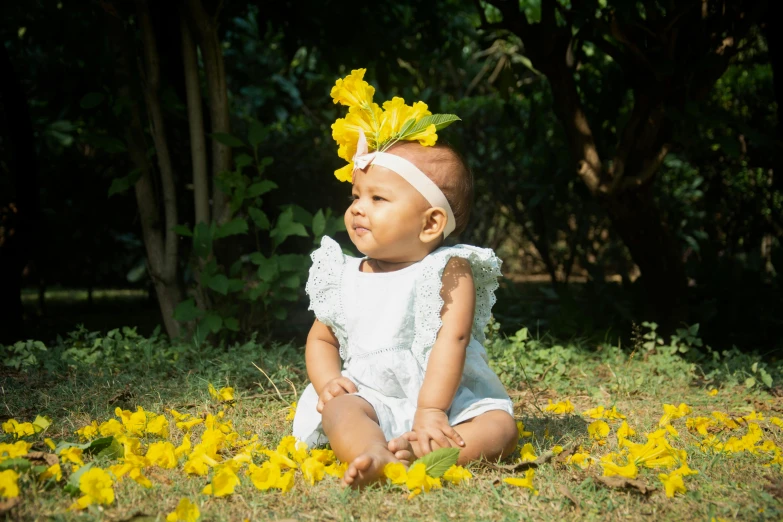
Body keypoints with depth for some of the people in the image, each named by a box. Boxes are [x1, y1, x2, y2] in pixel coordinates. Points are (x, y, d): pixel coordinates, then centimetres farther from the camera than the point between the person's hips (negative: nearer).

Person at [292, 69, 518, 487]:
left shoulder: (450, 272, -5)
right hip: (371, 398, 1)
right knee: (340, 411, -30)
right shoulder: (345, 278, 10)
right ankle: (373, 456, -59)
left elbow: (451, 339, -15)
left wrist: (430, 411, -26)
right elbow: (321, 338, 18)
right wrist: (327, 381, -6)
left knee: (500, 426, -26)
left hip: (447, 400, -1)